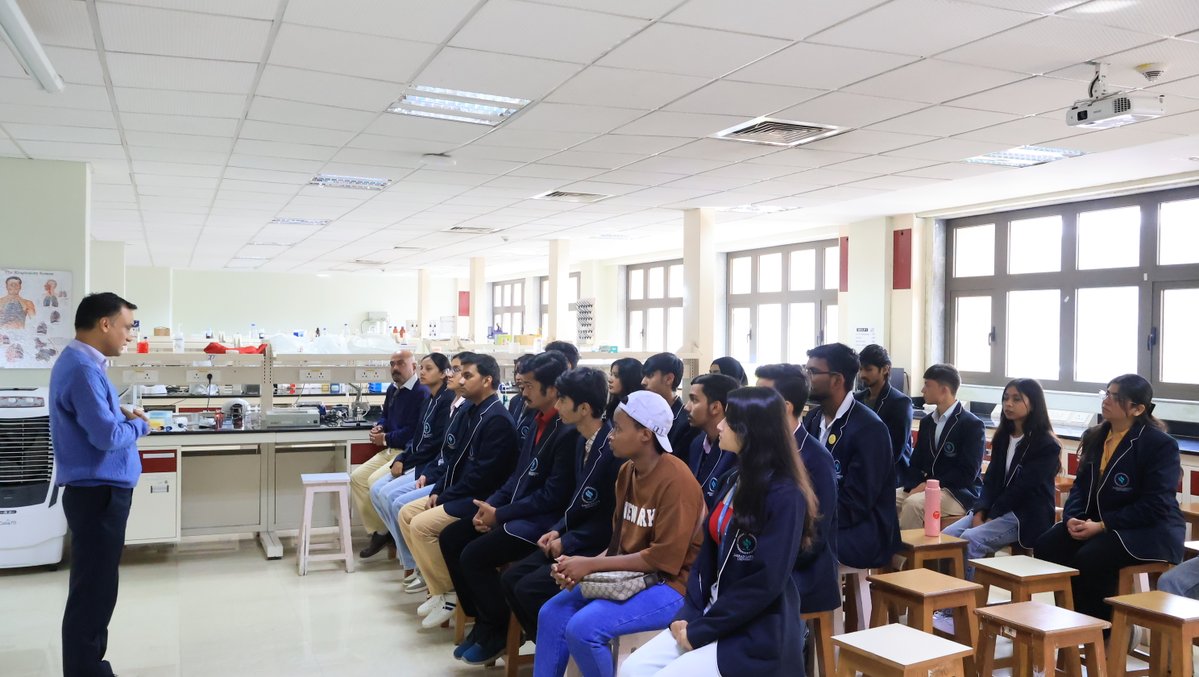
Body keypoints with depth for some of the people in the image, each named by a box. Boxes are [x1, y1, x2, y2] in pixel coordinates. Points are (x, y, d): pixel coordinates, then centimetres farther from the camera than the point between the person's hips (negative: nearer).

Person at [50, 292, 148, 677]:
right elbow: (105, 436, -26)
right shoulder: (82, 369, -20)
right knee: (93, 591, -2)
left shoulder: (84, 363, 12)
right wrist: (138, 426, -7)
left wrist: (122, 415, 4)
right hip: (98, 493, -11)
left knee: (96, 588, 18)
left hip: (98, 490, 11)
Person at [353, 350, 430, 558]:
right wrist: (379, 427, 5)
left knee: (376, 482, -24)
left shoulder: (422, 392, -16)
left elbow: (414, 432, -21)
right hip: (390, 450, 10)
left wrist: (386, 439, -10)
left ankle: (384, 532, -2)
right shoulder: (392, 389, 13)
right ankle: (377, 531, 2)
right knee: (357, 478, -2)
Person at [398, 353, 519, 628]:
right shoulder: (473, 411, 11)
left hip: (479, 499, -10)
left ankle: (450, 594, -4)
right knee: (406, 514, 6)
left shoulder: (497, 419, -19)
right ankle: (438, 588, 9)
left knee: (421, 525, -21)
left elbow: (482, 474, -23)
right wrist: (438, 490, 4)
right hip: (459, 492, 10)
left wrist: (445, 498, -16)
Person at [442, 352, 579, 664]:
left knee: (474, 555, -21)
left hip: (542, 519, -10)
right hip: (514, 509, 10)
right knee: (450, 538, 5)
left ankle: (497, 631, 3)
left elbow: (554, 496, -22)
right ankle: (482, 619, 14)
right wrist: (491, 504, 0)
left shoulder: (569, 430, -21)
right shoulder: (540, 421, 9)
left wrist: (500, 515, -17)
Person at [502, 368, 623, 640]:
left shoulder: (613, 448, -22)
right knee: (511, 578, -1)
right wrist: (558, 530, 3)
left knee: (530, 588, -18)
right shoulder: (583, 440, 7)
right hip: (574, 537, 9)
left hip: (598, 546, -9)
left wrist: (568, 541, -13)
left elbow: (614, 516, -19)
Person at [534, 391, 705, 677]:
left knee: (583, 627, -23)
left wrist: (592, 564, -20)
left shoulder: (675, 480, -20)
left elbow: (664, 558, -22)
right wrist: (581, 566, -9)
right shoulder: (627, 472, 6)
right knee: (552, 614, -4)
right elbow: (620, 540, 10)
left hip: (671, 584, -8)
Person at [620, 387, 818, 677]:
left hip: (755, 635, -7)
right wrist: (689, 614, -2)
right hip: (714, 616, 7)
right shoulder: (734, 481, 8)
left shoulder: (785, 497, -18)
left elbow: (765, 584, -21)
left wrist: (701, 631, -16)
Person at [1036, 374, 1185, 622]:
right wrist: (1072, 517, -9)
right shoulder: (1094, 437, 9)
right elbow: (1081, 484, 11)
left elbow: (1155, 506, -18)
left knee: (1089, 558, -30)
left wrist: (1103, 525, -23)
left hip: (1151, 531, -7)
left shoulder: (1161, 444, -13)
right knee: (1046, 547, -15)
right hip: (1097, 521, 7)